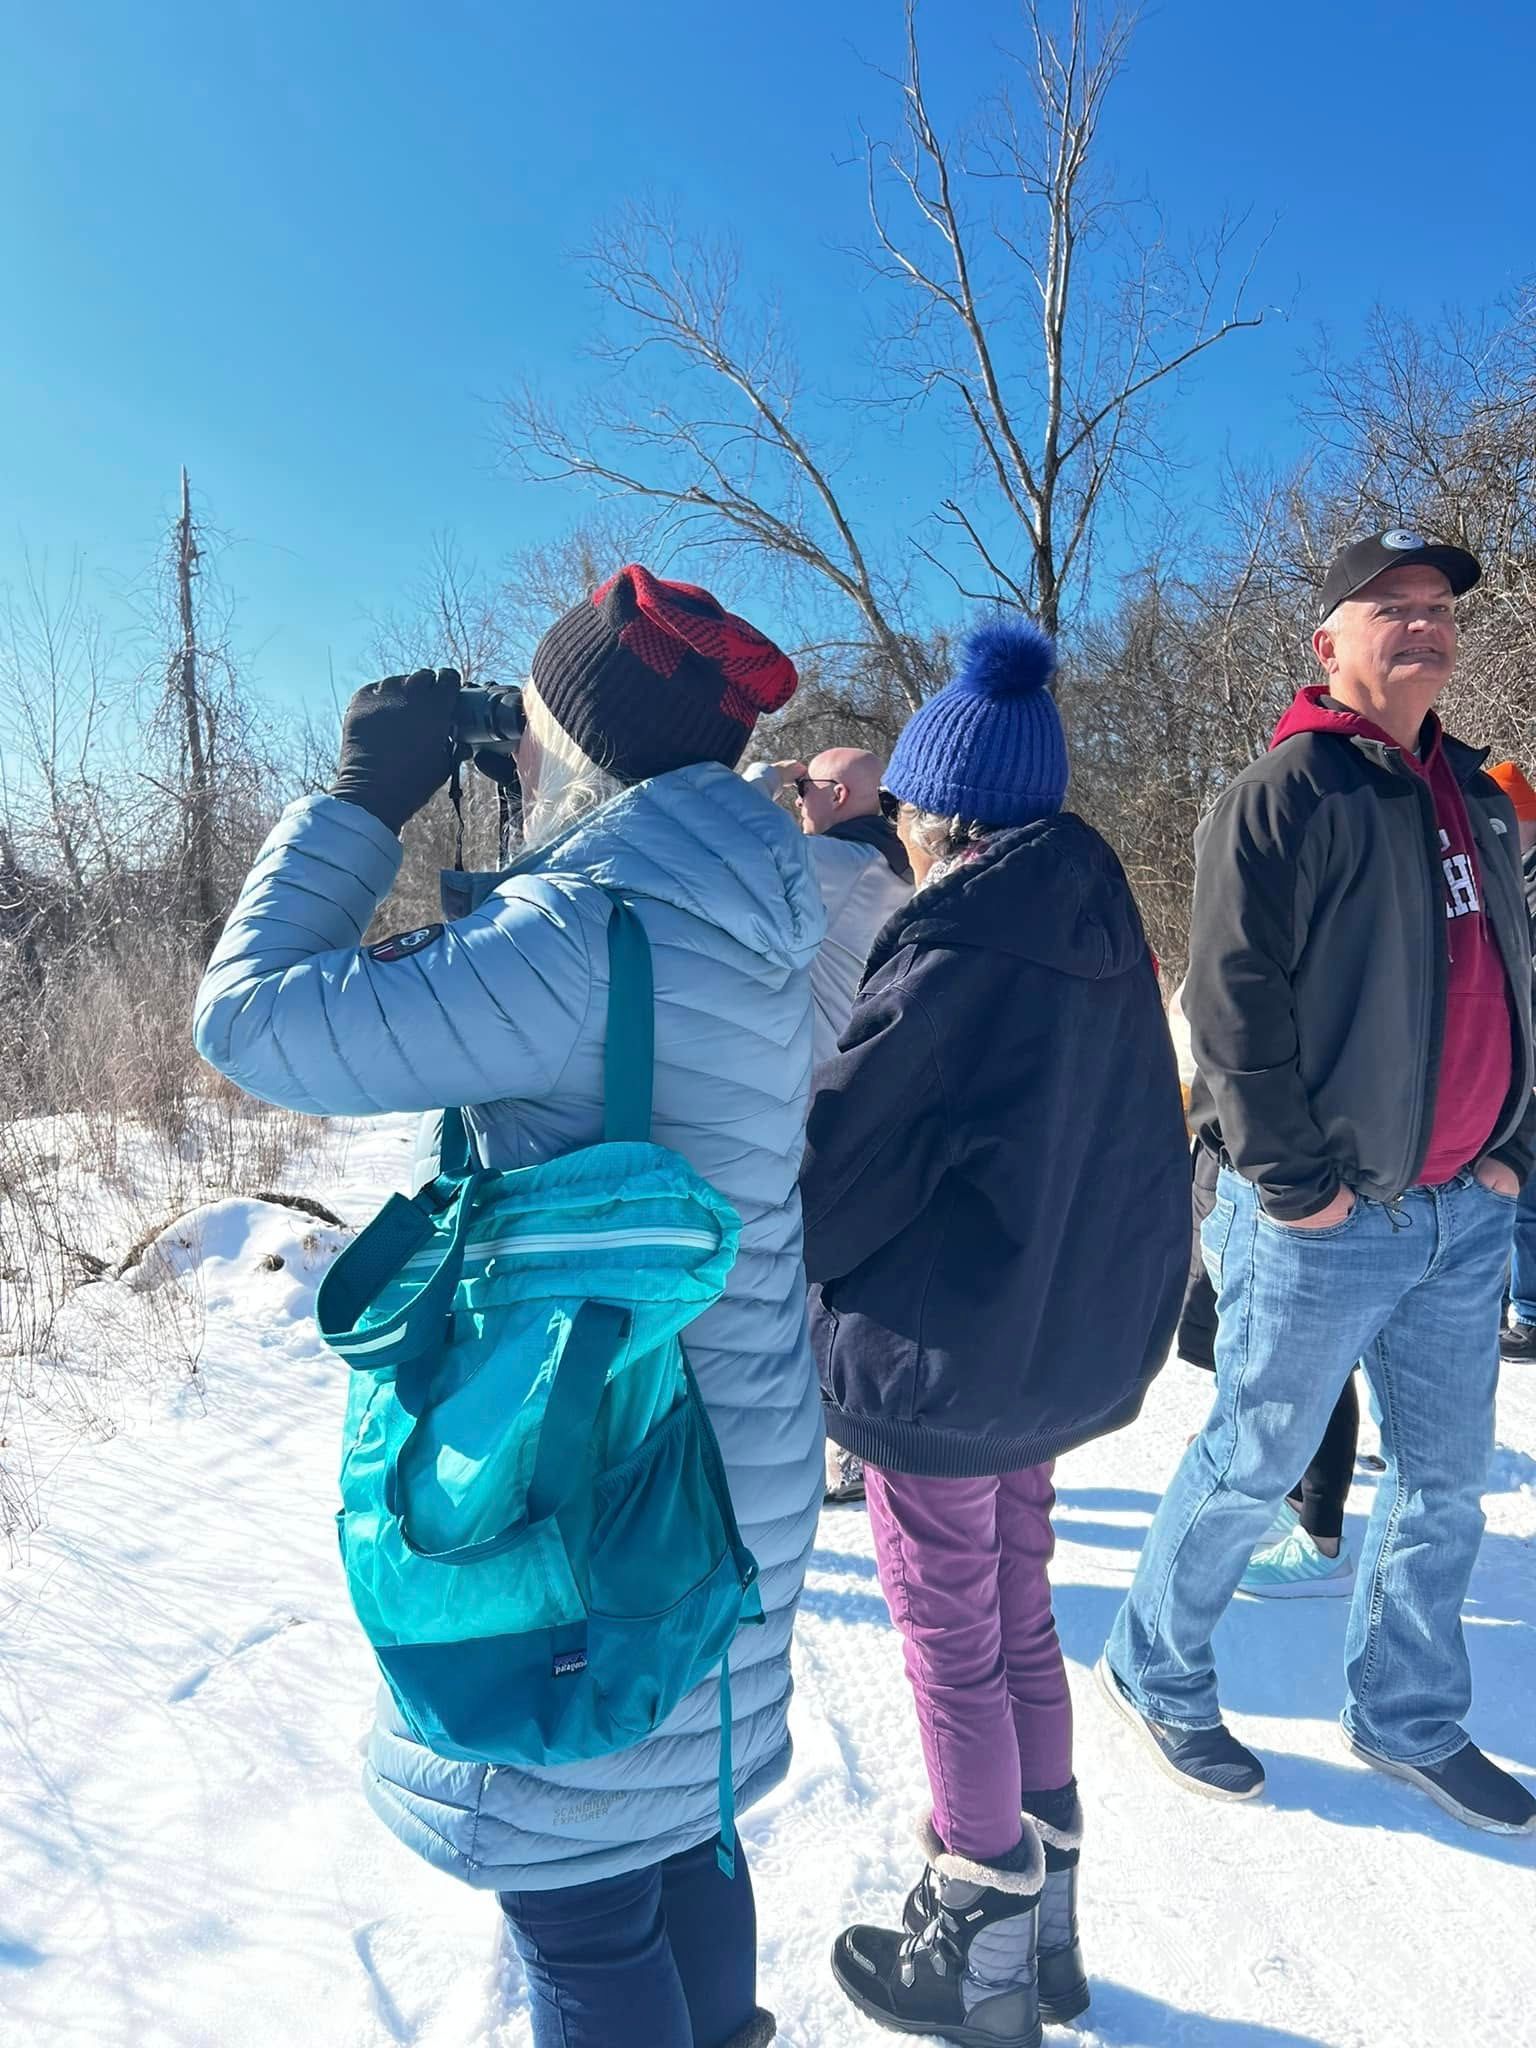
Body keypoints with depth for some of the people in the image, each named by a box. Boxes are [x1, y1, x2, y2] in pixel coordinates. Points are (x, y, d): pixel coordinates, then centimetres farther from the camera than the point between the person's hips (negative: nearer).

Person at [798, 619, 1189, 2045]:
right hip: (1059, 1341, 8)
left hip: (938, 1354, -8)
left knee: (953, 1649, 11)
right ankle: (1044, 1923, 39)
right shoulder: (1100, 932, 2)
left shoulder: (950, 952, -22)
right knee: (1019, 1620, 22)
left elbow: (838, 1151, -19)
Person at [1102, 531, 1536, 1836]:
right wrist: (1295, 1182, -17)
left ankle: (1408, 1721, 36)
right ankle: (1156, 1674, 29)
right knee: (1252, 1470, 6)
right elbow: (1232, 996, -17)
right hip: (1324, 1221, -7)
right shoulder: (1289, 791, -11)